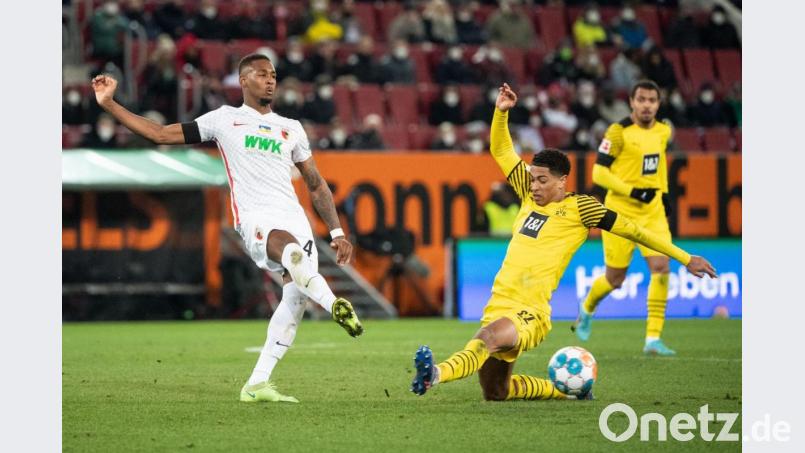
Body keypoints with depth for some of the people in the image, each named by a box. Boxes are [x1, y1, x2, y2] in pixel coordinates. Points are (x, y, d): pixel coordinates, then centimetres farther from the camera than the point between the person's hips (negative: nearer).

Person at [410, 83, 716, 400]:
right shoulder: (529, 196, 17)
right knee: (495, 394, 12)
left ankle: (436, 374, -64)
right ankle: (564, 389, 33)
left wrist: (685, 258, 6)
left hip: (529, 315, -8)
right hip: (498, 307, 8)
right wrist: (501, 111, 10)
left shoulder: (579, 207, 1)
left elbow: (631, 230, 5)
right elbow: (501, 151, 24)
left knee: (490, 336, -39)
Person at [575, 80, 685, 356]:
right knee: (615, 279, 4)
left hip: (653, 211, 4)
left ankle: (653, 338, -12)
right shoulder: (619, 132, -12)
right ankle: (587, 310, 39)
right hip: (621, 211, -4)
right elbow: (599, 173, -14)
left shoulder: (663, 131, 5)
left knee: (661, 266, -15)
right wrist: (632, 192, -22)